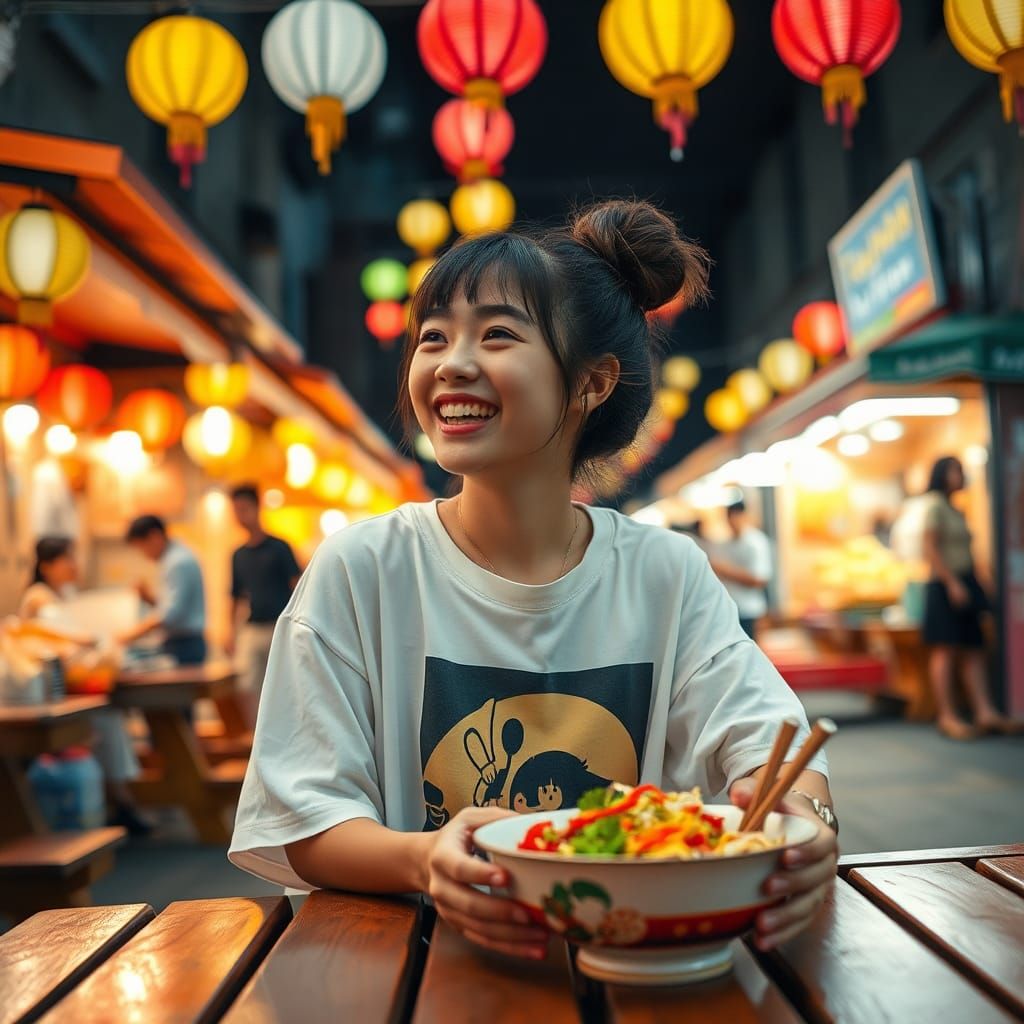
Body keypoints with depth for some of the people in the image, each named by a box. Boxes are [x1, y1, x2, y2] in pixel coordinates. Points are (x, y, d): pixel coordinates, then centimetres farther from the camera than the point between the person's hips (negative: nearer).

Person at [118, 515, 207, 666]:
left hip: (184, 646, -9)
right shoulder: (170, 559, 16)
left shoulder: (179, 562, -14)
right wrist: (150, 599, 7)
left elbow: (173, 612, -21)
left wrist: (135, 632, -18)